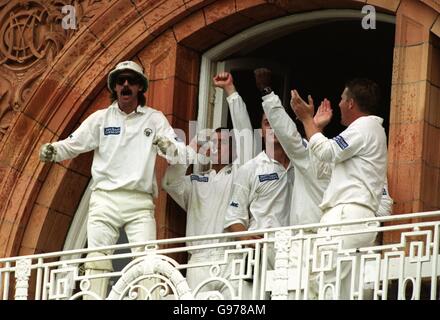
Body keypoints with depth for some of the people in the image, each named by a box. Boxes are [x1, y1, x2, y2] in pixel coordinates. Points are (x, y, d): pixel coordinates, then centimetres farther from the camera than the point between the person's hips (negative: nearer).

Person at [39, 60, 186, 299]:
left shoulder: (155, 119, 8)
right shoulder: (101, 118, 10)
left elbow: (180, 152, 0)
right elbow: (73, 144, 4)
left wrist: (168, 147, -23)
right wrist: (53, 151, -17)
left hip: (140, 202, 0)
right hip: (105, 199, 1)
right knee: (98, 259, -7)